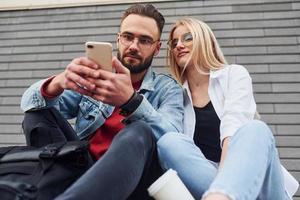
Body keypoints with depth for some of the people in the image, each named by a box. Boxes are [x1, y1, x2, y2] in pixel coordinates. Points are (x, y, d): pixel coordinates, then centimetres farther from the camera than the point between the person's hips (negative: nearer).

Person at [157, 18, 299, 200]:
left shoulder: (234, 74, 6)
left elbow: (233, 127, -14)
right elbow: (174, 148, 3)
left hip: (254, 177, -1)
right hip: (203, 178, 2)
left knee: (254, 130, -33)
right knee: (169, 141, -26)